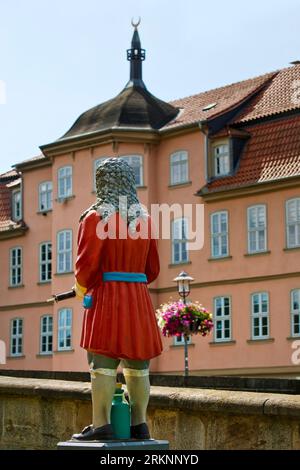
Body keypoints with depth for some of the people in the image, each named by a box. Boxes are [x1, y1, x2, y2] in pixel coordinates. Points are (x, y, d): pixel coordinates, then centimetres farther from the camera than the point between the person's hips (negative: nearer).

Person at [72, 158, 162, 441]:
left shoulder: (96, 217, -6)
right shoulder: (145, 218, 10)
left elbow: (87, 263, -11)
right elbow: (152, 269, 12)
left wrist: (82, 288, 8)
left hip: (105, 298, -5)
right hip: (139, 299, 5)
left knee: (103, 364, -6)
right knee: (137, 366, 8)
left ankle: (101, 425, -9)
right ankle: (139, 424, 9)